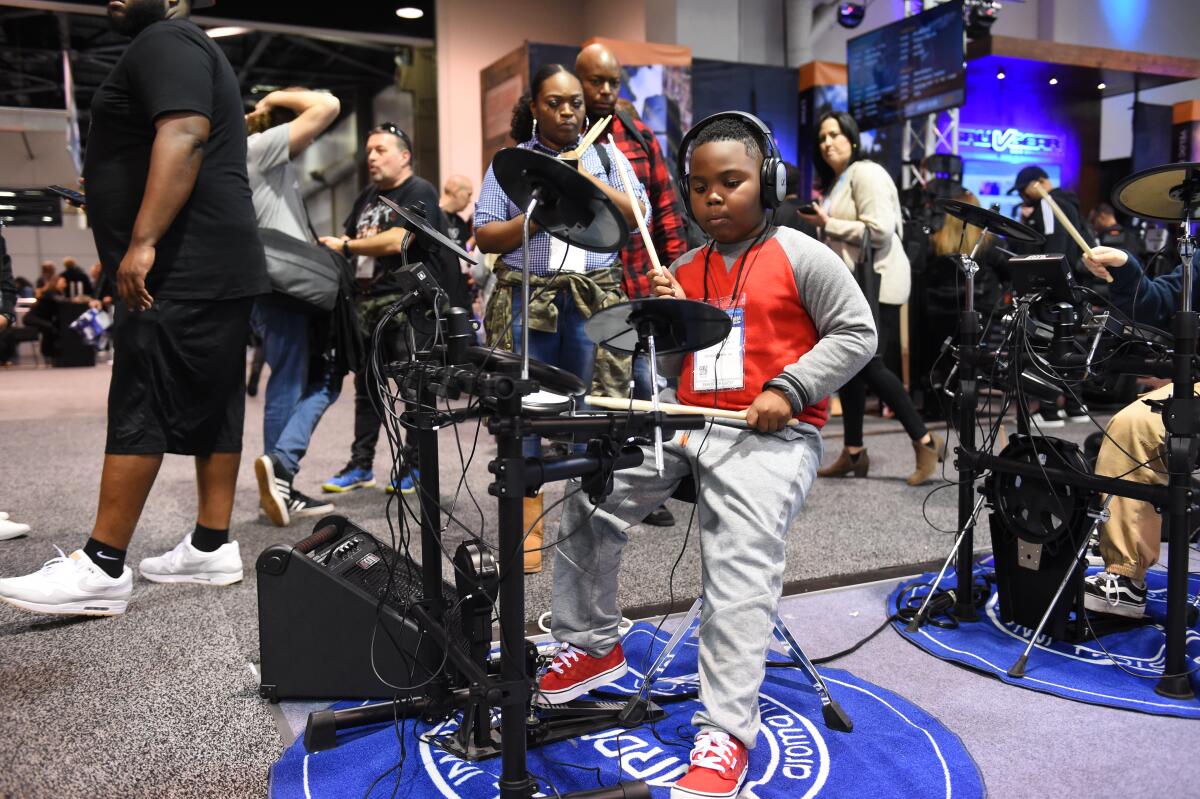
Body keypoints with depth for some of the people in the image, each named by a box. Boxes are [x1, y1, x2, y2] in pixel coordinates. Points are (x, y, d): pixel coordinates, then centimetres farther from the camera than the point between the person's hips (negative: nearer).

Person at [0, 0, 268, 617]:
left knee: (139, 409, -11)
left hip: (182, 272, -10)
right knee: (211, 409, 7)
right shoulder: (195, 51, 29)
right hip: (218, 270, 11)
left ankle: (102, 567, -9)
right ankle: (212, 548, 12)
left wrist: (143, 241, -28)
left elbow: (183, 137, -21)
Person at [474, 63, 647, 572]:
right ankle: (527, 527, 7)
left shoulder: (607, 156, 14)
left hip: (595, 301, 1)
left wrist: (588, 180, -6)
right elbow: (484, 236, 4)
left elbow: (637, 219, 2)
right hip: (526, 301, -1)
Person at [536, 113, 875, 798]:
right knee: (588, 489, -4)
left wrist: (787, 388, -15)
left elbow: (856, 334, -4)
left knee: (741, 563, -24)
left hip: (773, 434, -6)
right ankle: (593, 644, 13)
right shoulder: (687, 270, 15)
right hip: (688, 425, 6)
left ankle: (727, 733, -15)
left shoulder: (800, 256, -1)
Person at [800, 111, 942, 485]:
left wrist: (828, 224, -16)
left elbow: (879, 230, -22)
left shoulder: (866, 174, -10)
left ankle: (925, 440, -3)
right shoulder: (834, 181, 20)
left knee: (868, 366, -15)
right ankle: (854, 451, 16)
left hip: (874, 284, -10)